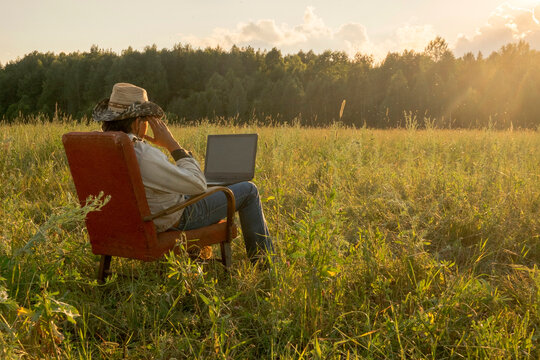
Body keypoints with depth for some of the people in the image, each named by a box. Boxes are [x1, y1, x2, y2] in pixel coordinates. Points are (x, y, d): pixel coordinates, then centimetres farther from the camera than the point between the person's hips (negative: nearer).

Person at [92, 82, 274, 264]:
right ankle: (264, 260, 21)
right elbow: (198, 184, -29)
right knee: (248, 190, 6)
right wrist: (172, 144, -22)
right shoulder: (143, 154, -36)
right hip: (176, 220, -8)